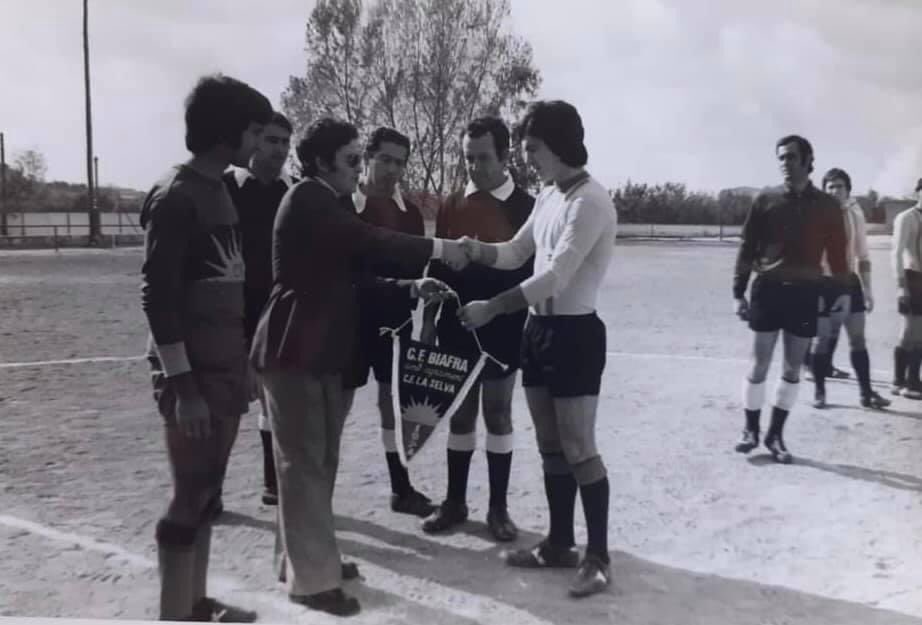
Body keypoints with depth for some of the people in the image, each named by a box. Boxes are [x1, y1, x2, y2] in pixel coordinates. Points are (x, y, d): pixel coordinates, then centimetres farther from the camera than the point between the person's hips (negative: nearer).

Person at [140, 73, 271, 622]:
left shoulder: (221, 191, 13)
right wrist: (181, 384, -20)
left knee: (207, 492, 15)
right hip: (194, 372, -8)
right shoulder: (176, 195, -13)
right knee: (191, 497, -2)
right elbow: (158, 295, -17)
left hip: (226, 367, 8)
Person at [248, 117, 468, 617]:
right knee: (304, 463, -1)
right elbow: (368, 242, -24)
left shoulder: (333, 205, 16)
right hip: (295, 350, -9)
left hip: (324, 350, 9)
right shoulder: (307, 198, -12)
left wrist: (411, 288, 4)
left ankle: (304, 557, 29)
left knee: (319, 461, 15)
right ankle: (312, 578, 10)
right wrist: (436, 249, -16)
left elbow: (350, 279, 14)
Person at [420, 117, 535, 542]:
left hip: (503, 327, -3)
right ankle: (455, 502, 24)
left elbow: (533, 269, -3)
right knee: (460, 414, 11)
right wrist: (428, 319, 3)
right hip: (457, 324, 3)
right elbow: (437, 267, 7)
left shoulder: (526, 207, -4)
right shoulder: (452, 206, 6)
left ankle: (498, 507, 19)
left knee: (498, 414, 7)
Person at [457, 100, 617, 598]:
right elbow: (515, 253, 17)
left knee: (578, 449, -2)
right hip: (538, 329, 9)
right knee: (550, 446, 14)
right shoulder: (547, 196, 12)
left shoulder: (590, 202, -17)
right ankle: (559, 543, 27)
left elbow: (555, 277, -24)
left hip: (574, 333, -9)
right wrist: (476, 251, -3)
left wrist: (491, 308, -22)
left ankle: (598, 556, 11)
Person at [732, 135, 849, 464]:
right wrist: (738, 292, -2)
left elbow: (837, 254, 6)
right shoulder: (765, 200, 1)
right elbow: (747, 249, 2)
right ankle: (751, 430, 16)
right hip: (767, 290, -1)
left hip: (805, 293, 1)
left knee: (793, 368, 7)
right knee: (759, 364, 2)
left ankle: (775, 434, 18)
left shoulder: (827, 206, 4)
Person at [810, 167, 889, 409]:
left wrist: (867, 290, 7)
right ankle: (819, 391, 12)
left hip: (850, 282, 4)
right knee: (824, 340, 2)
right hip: (824, 283, -4)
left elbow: (863, 255, 10)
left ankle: (866, 392, 11)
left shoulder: (855, 215, 5)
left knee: (858, 340, 5)